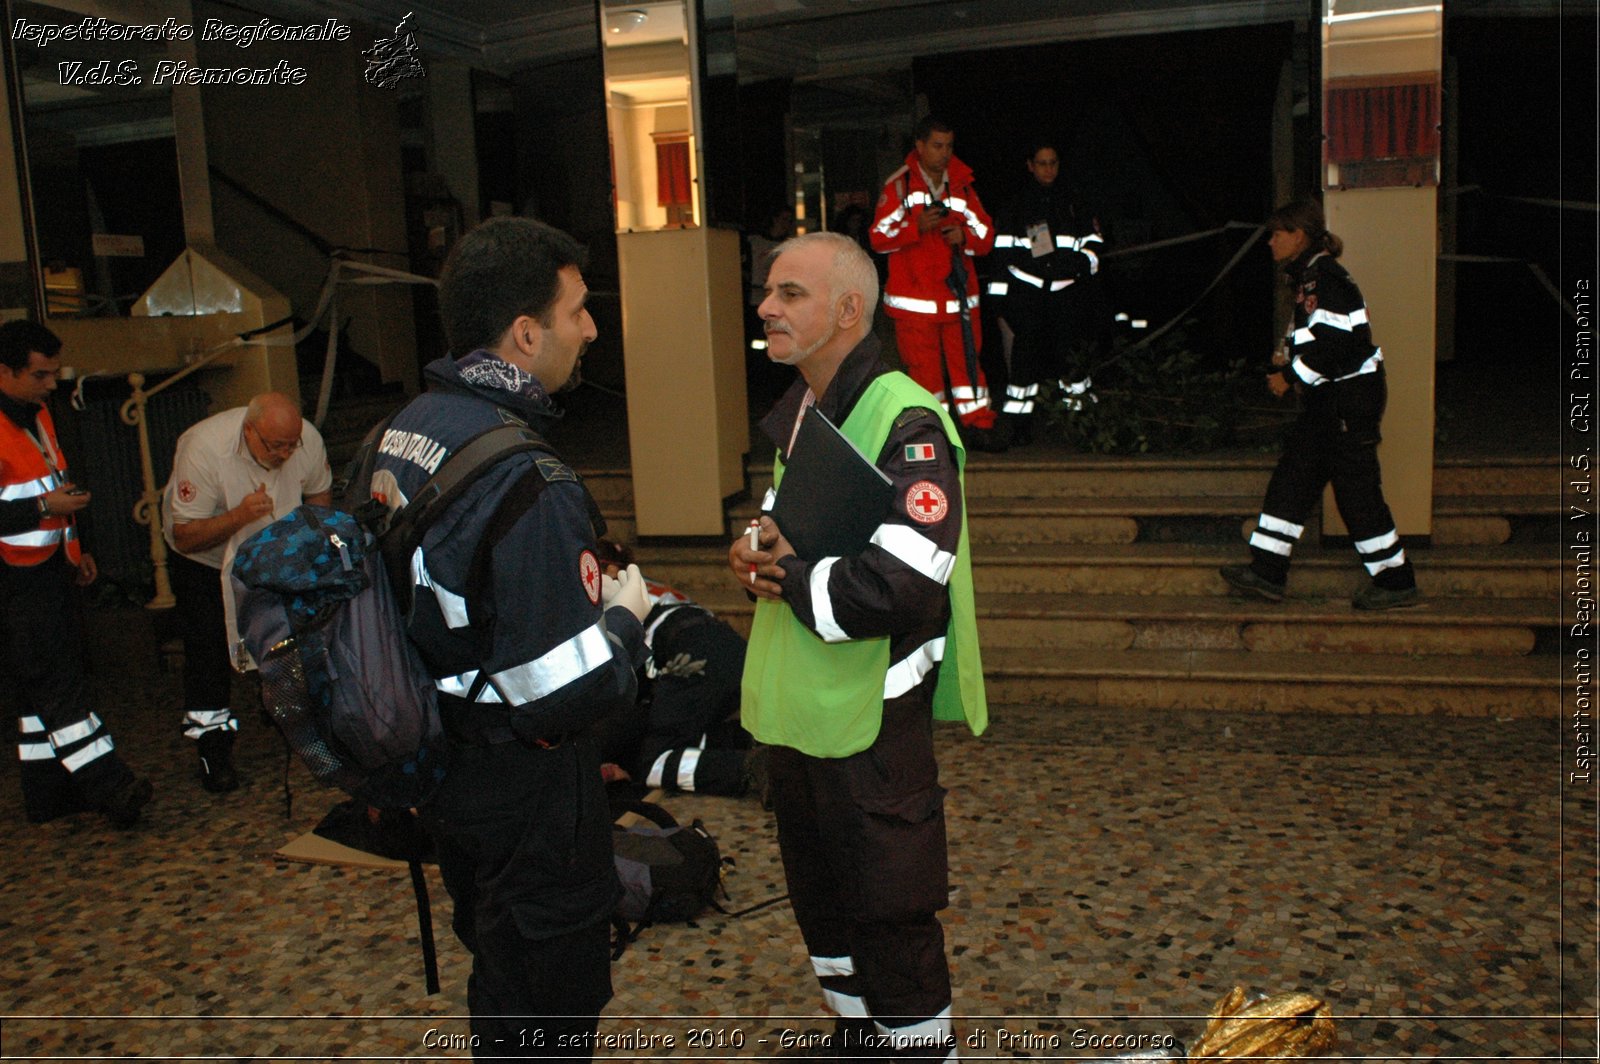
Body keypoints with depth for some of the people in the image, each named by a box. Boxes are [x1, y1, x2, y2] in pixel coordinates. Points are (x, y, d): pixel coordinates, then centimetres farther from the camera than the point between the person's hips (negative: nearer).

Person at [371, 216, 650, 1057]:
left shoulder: (407, 429, 2)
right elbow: (567, 694, -29)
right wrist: (623, 617, -11)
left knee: (499, 981, 28)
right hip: (525, 792, -9)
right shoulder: (524, 481, -29)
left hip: (445, 760, 9)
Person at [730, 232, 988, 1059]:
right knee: (820, 895, 23)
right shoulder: (798, 412, 10)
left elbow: (904, 584, -29)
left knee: (890, 913, 5)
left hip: (872, 716, -9)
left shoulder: (903, 423, -19)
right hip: (793, 705, 9)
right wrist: (758, 552, -1)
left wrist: (785, 576, -16)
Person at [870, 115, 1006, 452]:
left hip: (957, 295, 3)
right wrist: (917, 227, -18)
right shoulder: (899, 185, 1)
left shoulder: (962, 186, 11)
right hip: (914, 299, -2)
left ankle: (979, 425, 8)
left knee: (967, 359, 1)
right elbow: (879, 238, -4)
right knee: (923, 365, 0)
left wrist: (965, 235, -9)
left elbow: (986, 235, 13)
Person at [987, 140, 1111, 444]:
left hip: (1066, 289, 2)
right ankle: (1019, 422, -7)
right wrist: (1000, 293, 0)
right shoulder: (1016, 206, 9)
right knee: (1026, 349, -9)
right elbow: (1002, 249, 7)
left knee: (1068, 350, -3)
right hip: (1027, 289, -2)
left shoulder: (1073, 203, 15)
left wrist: (1085, 261, -2)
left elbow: (1093, 241, 20)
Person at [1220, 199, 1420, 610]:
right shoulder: (1308, 278, 16)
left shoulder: (1325, 278, -16)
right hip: (1328, 402, 11)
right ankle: (1267, 572, 9)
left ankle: (1397, 582, 8)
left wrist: (1291, 375, -15)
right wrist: (1289, 356, 8)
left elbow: (1332, 342, -24)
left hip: (1350, 400, -11)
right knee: (1291, 480, 7)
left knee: (1357, 490, -4)